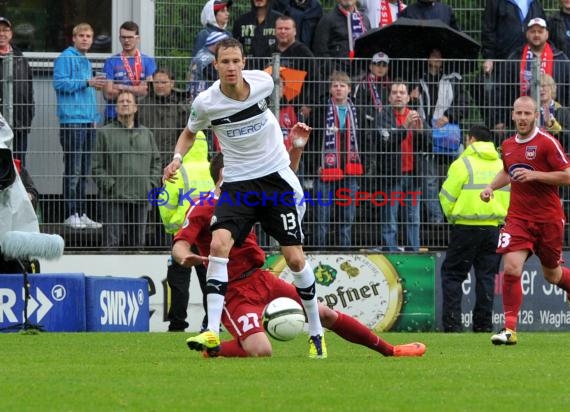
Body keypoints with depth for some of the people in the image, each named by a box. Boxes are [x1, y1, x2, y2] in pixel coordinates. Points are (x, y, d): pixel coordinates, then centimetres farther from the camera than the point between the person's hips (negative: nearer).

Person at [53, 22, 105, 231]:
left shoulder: (86, 61, 22)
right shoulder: (65, 58, -4)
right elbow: (60, 83, -15)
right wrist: (87, 83, -19)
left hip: (88, 121, 9)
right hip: (72, 121, -9)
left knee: (84, 172, 10)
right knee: (73, 171, -9)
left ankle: (81, 214, 14)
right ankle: (71, 215, -8)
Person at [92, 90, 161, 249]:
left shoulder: (146, 134, 16)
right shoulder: (105, 133, 4)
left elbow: (156, 161, 19)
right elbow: (98, 166, 1)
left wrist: (151, 184, 5)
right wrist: (109, 185, -10)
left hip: (141, 197, 4)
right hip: (114, 199, -4)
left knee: (138, 241, 6)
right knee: (112, 241, -11)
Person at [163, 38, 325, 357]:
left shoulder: (263, 82, -10)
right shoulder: (206, 103, -12)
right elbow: (190, 133, 9)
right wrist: (177, 158, -8)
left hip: (276, 178, 1)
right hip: (238, 184, -1)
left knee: (295, 258, -3)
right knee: (218, 244, -23)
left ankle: (316, 331, 16)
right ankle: (212, 333, -23)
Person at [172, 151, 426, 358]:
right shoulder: (202, 211, -13)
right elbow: (179, 245, -25)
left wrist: (296, 149, 8)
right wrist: (186, 258, -49)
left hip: (262, 279, 8)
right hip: (234, 291, -8)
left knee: (326, 314, 12)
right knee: (261, 351, -30)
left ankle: (388, 350, 27)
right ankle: (214, 350, 0)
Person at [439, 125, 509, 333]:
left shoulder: (463, 164, -5)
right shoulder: (502, 165, 12)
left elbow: (447, 196, -4)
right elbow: (510, 197, 12)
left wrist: (452, 217, 11)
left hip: (467, 228, -5)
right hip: (495, 228, 5)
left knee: (452, 274, 2)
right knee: (486, 276, 8)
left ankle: (451, 323, -6)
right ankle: (483, 324, 5)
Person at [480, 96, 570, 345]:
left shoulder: (547, 143, -9)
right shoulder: (507, 146, 9)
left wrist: (535, 175, -20)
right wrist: (491, 187, 13)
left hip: (548, 219, -3)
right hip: (518, 217, 3)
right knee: (511, 268, -16)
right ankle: (509, 328, -14)